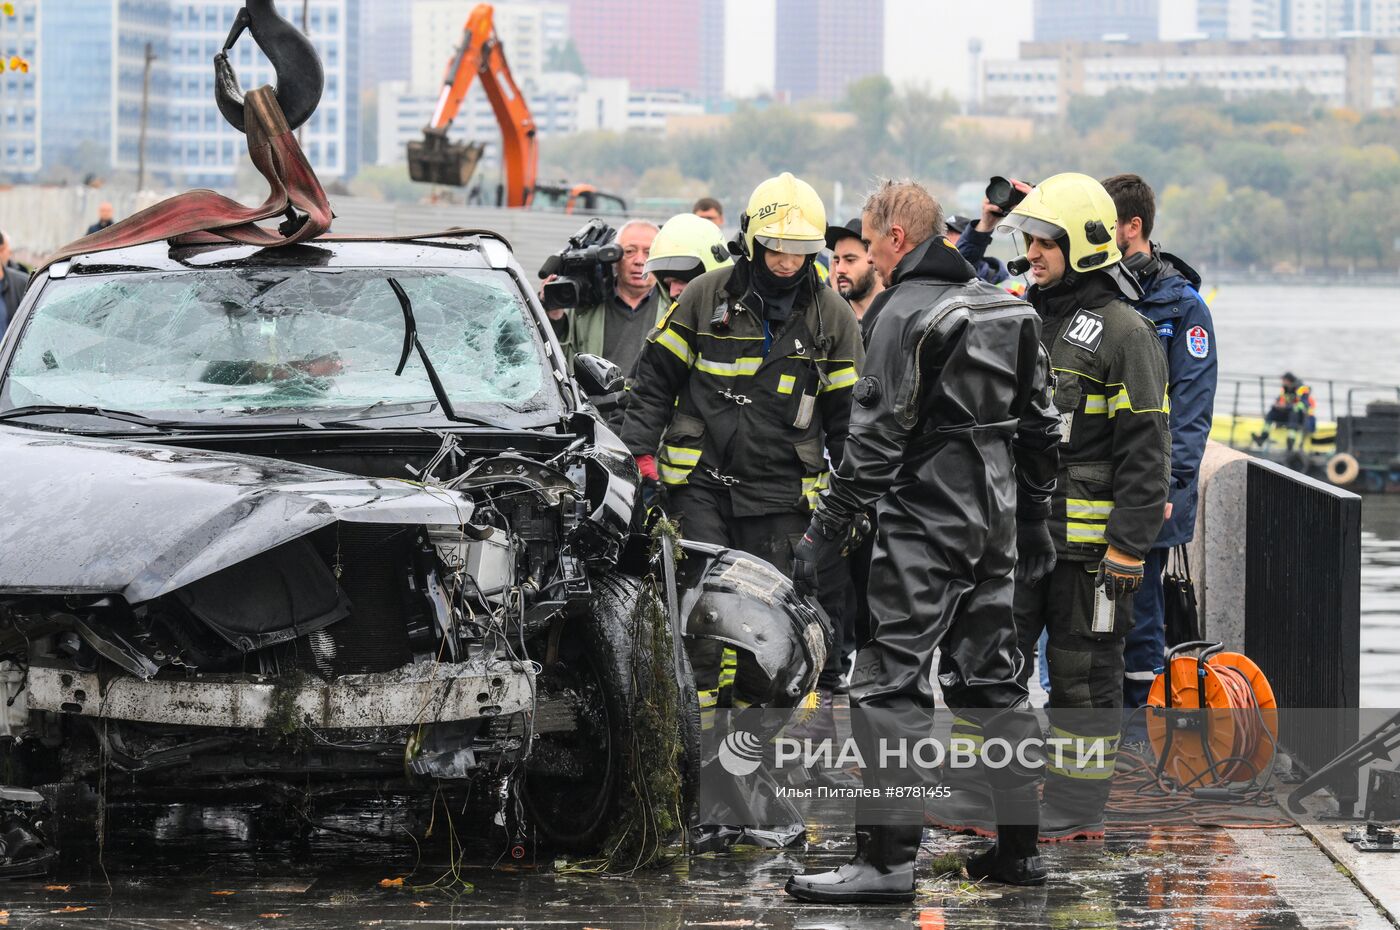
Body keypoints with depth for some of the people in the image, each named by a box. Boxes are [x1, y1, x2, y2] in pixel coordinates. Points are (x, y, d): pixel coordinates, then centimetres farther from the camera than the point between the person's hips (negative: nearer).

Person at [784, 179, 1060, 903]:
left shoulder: (907, 313, -12)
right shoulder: (1007, 309, 13)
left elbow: (876, 437, -16)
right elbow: (1040, 423, 18)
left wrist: (828, 528, -13)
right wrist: (1034, 518, 24)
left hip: (925, 521, -8)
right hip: (994, 521, 8)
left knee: (892, 684, -9)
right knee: (991, 679, 14)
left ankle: (885, 859, -14)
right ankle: (1019, 847, 16)